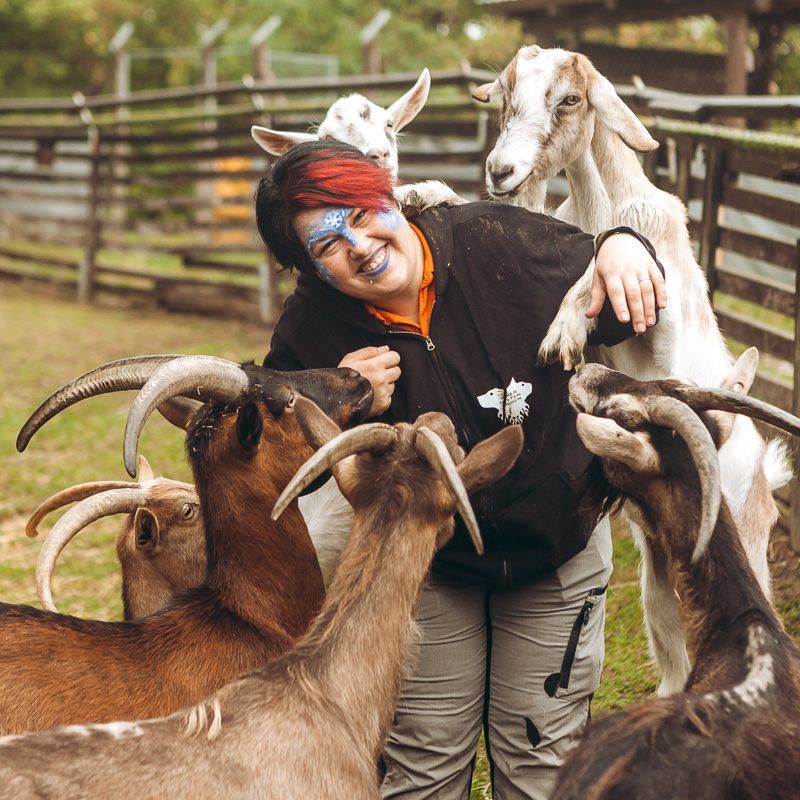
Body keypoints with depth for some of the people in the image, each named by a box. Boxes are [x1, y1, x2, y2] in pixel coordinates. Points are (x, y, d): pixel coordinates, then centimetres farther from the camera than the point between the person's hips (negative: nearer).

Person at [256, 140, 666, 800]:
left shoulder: (497, 243, -22)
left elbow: (610, 312, -7)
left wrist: (620, 246, -31)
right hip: (427, 561, 0)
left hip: (557, 546, 0)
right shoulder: (312, 329, -19)